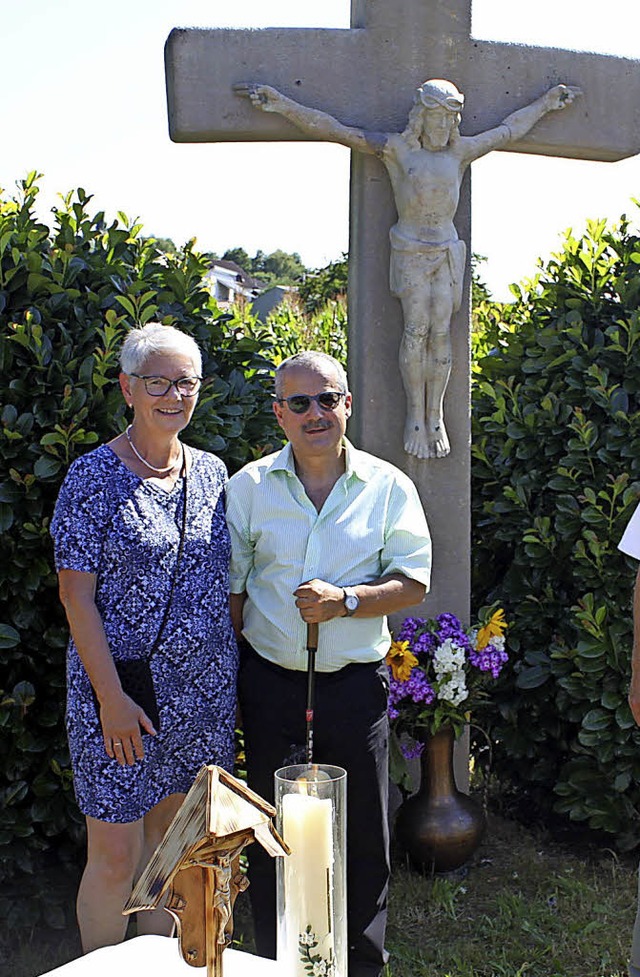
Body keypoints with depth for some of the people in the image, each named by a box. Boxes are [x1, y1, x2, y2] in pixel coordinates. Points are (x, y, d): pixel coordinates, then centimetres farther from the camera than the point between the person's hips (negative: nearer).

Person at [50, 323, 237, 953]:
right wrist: (112, 697, -15)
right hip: (122, 689, -5)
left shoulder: (211, 471, 8)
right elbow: (76, 596, -11)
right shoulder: (94, 476, -8)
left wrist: (234, 672, 10)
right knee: (116, 852, 0)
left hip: (204, 689, 5)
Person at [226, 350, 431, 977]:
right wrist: (231, 677, 0)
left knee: (363, 834, 8)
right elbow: (229, 587, 6)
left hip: (356, 683, 0)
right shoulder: (249, 486, 2)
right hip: (271, 683, 1)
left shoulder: (388, 487, 1)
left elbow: (413, 584, -1)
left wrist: (345, 600, -17)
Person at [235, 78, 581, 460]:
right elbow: (334, 129, -1)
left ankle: (435, 416, -1)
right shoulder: (396, 148, 2)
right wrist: (282, 104, -6)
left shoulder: (460, 150, 12)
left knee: (441, 331, -5)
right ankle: (415, 414, -3)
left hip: (448, 251, 3)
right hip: (410, 251, -3)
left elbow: (508, 131, 28)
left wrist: (546, 102, 37)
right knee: (417, 330, -10)